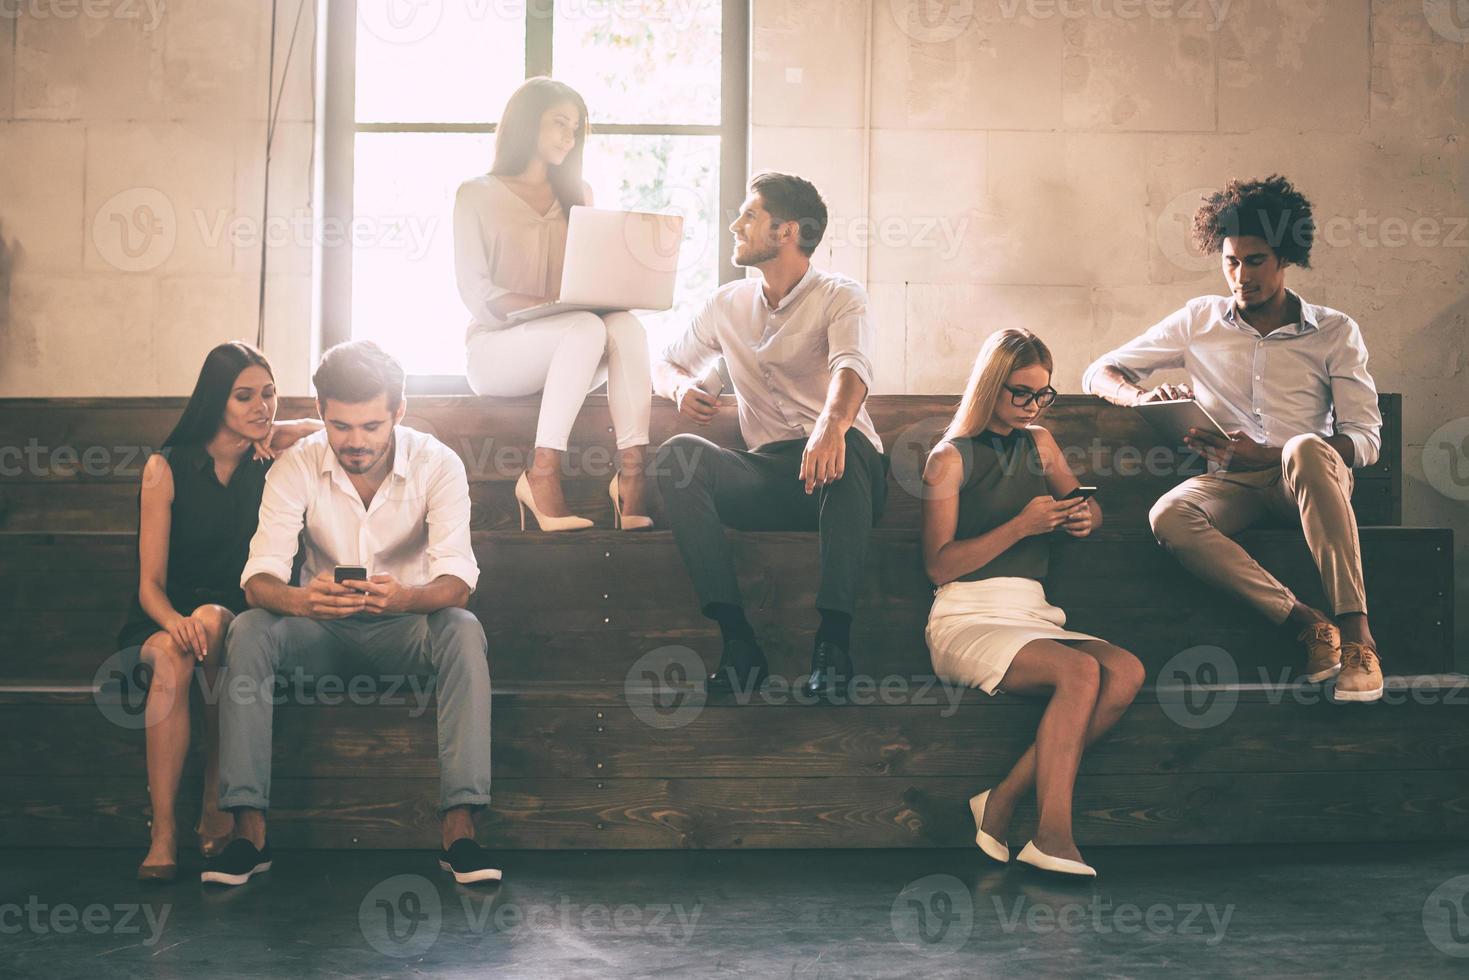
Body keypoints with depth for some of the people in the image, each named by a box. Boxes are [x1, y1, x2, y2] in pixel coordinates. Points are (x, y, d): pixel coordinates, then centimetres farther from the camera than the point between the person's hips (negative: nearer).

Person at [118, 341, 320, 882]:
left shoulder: (269, 461, 4)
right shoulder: (166, 468, -4)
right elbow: (151, 582, -9)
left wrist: (270, 433, 3)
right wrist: (175, 622, -31)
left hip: (237, 618, 1)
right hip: (160, 621, -1)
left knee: (211, 620, -35)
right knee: (174, 656, -36)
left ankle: (216, 807, -30)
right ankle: (162, 833, -38)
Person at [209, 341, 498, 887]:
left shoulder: (437, 465, -13)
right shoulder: (295, 468, -11)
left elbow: (457, 582, -23)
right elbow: (259, 579, -20)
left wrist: (404, 597, -47)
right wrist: (303, 601, -45)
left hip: (404, 627, -1)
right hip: (322, 632, 1)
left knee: (464, 631, -32)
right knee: (248, 630, -28)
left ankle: (459, 829, -35)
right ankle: (249, 829, -29)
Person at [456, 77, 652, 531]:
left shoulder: (577, 195, 22)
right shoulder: (477, 195, 5)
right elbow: (475, 290, -6)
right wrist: (542, 306, -22)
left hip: (570, 348, 4)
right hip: (496, 348, -4)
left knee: (626, 325, -30)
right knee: (586, 327, -35)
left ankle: (633, 471, -42)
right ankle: (542, 474, -40)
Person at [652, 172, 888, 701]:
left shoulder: (840, 296, 1)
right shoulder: (727, 305, 16)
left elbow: (852, 366, -20)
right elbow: (665, 363, 27)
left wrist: (832, 424, -44)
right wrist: (681, 387, -1)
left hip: (837, 478, -3)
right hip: (766, 477, 4)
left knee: (847, 446, -39)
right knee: (679, 454, -25)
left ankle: (833, 640, -40)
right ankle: (737, 639, -31)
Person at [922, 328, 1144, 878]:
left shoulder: (1039, 442, 19)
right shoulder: (951, 458, 2)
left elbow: (1090, 510, 29)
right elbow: (938, 564, -6)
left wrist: (1085, 516, 3)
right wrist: (1020, 526, -15)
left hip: (1031, 615, 6)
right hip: (967, 619, -6)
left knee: (1126, 672, -24)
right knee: (1081, 671, -32)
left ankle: (1001, 802, -24)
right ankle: (1052, 836, -32)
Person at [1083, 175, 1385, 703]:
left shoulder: (1334, 331, 8)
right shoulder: (1200, 320, 13)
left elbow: (1366, 439, -1)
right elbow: (1100, 373, 14)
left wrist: (1266, 454, -17)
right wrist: (1142, 396, -12)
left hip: (1308, 479, -2)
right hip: (1233, 482, 2)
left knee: (1307, 448, -39)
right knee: (1168, 517, -33)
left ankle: (1355, 631, -40)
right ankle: (1307, 624, -32)